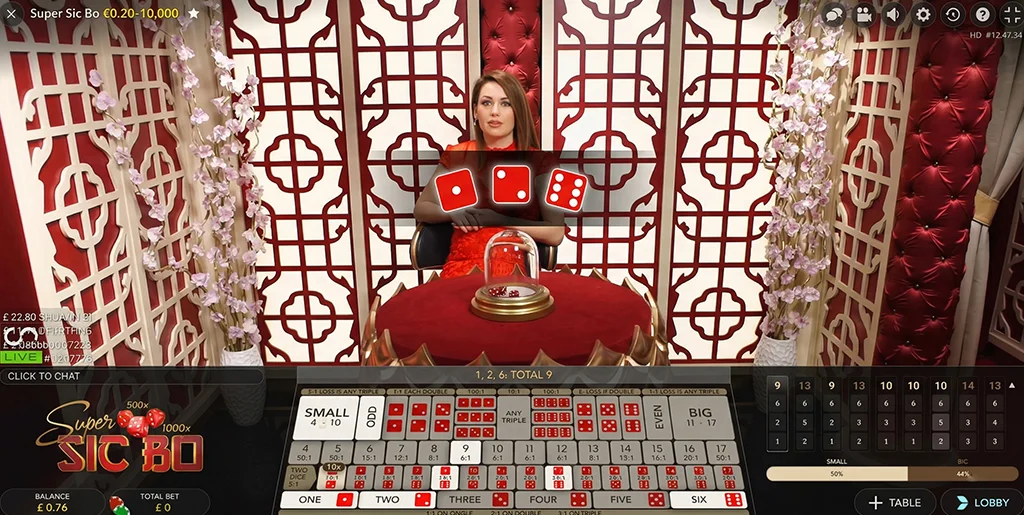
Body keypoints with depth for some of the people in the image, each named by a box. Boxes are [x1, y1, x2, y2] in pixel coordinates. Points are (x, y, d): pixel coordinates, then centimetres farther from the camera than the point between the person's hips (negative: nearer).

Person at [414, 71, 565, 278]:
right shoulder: (456, 155, 9)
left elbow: (556, 234, -4)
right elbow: (420, 209, 16)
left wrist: (500, 220, -12)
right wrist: (452, 212, -5)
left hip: (516, 268, -2)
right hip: (463, 265, 2)